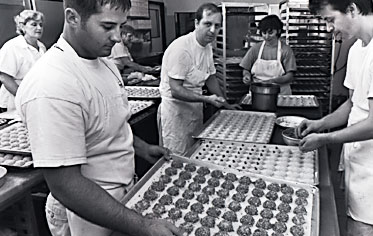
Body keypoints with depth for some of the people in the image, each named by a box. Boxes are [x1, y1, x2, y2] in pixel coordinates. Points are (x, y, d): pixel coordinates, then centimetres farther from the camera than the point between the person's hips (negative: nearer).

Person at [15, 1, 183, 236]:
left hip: (124, 194, 8)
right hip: (90, 214, -8)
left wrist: (142, 148, 4)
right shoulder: (51, 86, -30)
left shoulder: (104, 63, -1)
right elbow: (65, 186, -29)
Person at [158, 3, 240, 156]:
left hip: (195, 108, 8)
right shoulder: (181, 48, -23)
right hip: (175, 110, -8)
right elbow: (176, 90, -25)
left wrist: (225, 104, 14)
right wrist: (206, 99, -31)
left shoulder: (208, 47, 4)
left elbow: (210, 77, 17)